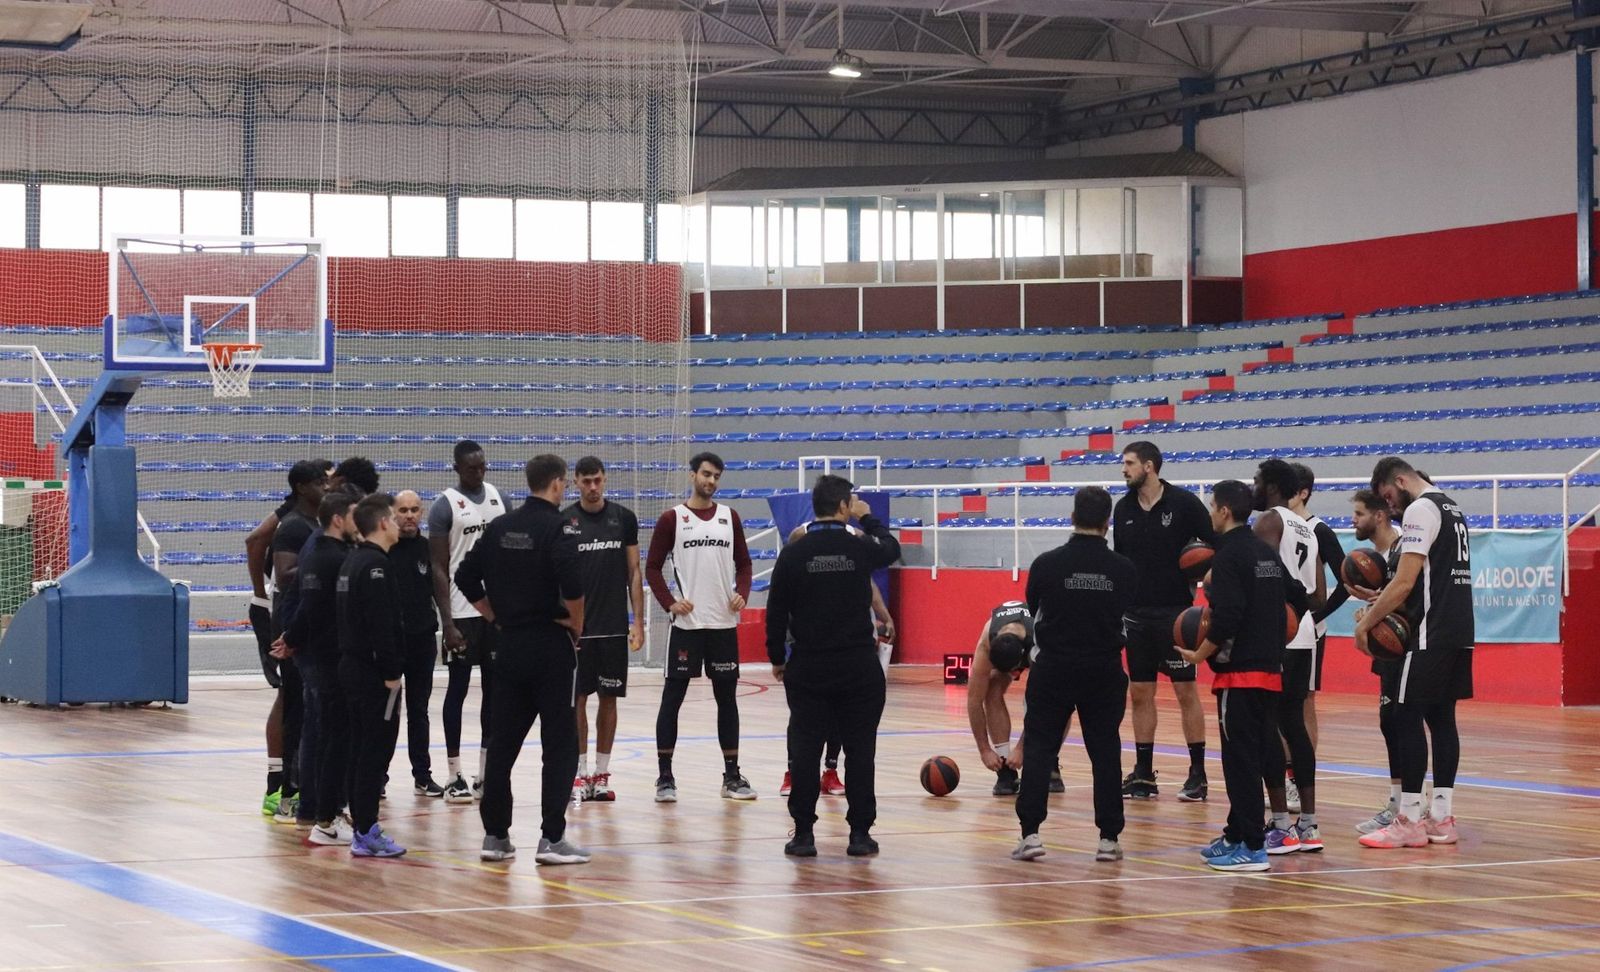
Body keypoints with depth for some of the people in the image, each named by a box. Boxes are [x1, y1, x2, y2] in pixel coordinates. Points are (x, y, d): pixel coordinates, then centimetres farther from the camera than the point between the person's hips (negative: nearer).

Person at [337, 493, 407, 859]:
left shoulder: (353, 561, 15)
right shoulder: (376, 565, -16)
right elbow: (381, 623, -22)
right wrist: (391, 672, -19)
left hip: (352, 665, 10)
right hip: (373, 671, -10)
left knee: (363, 747, 14)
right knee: (376, 749, -7)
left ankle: (362, 824, 20)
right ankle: (366, 834, -6)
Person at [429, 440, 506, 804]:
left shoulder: (496, 496, 9)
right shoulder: (445, 506, -7)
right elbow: (439, 569, -9)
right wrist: (447, 623, -15)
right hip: (462, 612, -5)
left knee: (494, 688, 7)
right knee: (458, 689, 1)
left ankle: (486, 774, 14)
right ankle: (454, 776, 6)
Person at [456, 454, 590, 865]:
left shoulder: (500, 527, 8)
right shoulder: (559, 528, -12)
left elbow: (466, 577, 10)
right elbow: (572, 584, -24)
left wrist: (496, 617, 14)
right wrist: (576, 626, -8)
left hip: (509, 645, 6)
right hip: (551, 646, -6)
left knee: (502, 742, 10)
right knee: (560, 745, 0)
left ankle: (495, 835, 13)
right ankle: (552, 838, -3)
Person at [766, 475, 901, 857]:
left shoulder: (793, 553, -4)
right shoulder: (860, 548, -4)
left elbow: (776, 611, -1)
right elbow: (891, 549, 20)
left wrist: (777, 658, 11)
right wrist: (868, 518, 35)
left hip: (808, 667, 1)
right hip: (858, 665, 0)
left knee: (804, 750, 4)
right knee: (860, 750, 6)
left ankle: (804, 833, 3)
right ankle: (860, 833, 7)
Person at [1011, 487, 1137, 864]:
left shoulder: (1046, 564, -9)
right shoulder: (1124, 569, -6)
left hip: (1054, 667, -1)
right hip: (1105, 671, 1)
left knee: (1038, 748, 6)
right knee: (1105, 752, 9)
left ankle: (1030, 832, -4)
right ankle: (1108, 837, 9)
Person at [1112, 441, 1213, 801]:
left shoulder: (1184, 503, -7)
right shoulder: (1123, 509, 7)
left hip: (1175, 611, -5)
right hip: (1136, 613, 5)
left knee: (1186, 691, -1)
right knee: (1140, 694, 6)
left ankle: (1197, 773, 5)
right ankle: (1143, 775, 13)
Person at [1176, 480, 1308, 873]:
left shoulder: (1229, 556, -13)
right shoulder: (1267, 552, 13)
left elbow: (1227, 617, -22)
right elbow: (1298, 599, 16)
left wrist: (1199, 654, -11)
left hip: (1239, 673, -9)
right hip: (1270, 670, 9)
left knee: (1241, 759, -6)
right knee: (1264, 753, 13)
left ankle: (1250, 847, -7)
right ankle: (1237, 835, 21)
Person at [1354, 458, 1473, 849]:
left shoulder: (1420, 510, -11)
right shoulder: (1452, 509, 19)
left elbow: (1405, 582, -17)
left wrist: (1367, 621, -9)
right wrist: (1383, 602, 16)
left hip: (1431, 634, -9)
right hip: (1459, 632, 10)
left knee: (1407, 717, -5)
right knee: (1441, 718, 10)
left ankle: (1410, 821, -6)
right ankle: (1442, 817, 10)